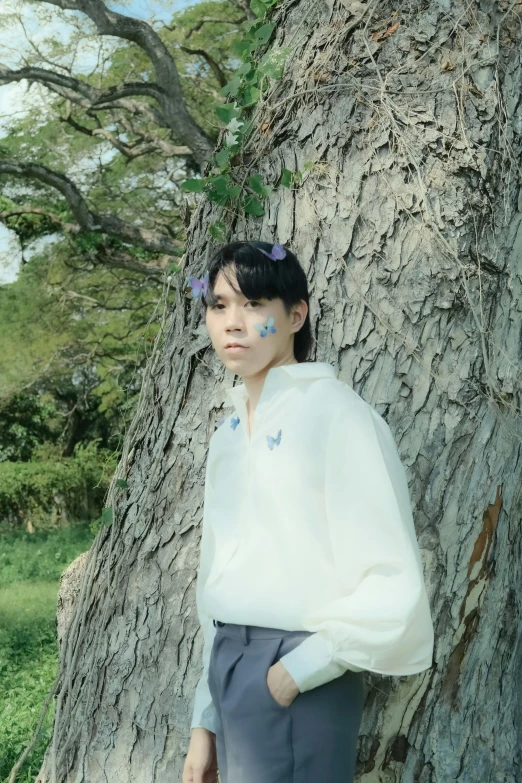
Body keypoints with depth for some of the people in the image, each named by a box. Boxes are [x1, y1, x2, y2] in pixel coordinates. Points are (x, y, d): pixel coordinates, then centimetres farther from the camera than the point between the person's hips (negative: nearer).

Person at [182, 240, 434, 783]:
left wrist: (294, 673, -13)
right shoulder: (229, 433, 10)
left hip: (296, 684, -7)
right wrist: (206, 719, 12)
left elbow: (391, 585, -15)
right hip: (229, 666, 7)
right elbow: (218, 580, 12)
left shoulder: (335, 412, -12)